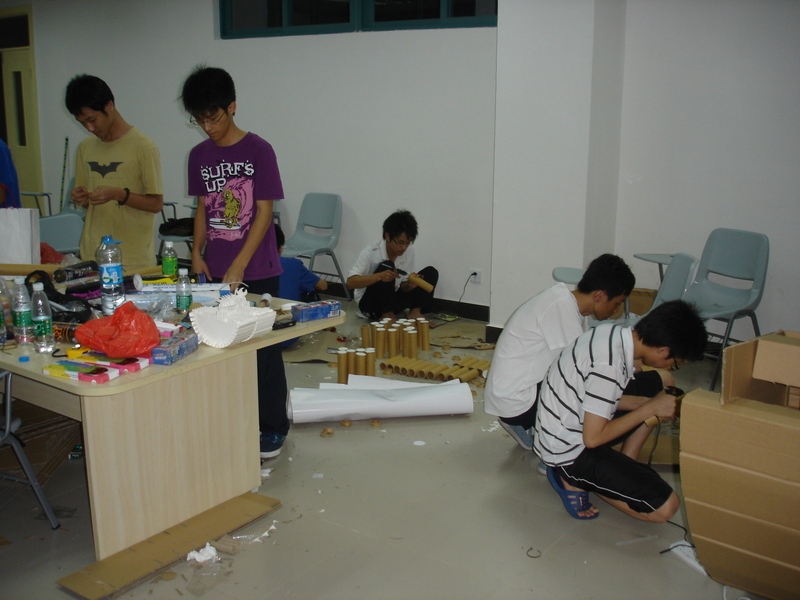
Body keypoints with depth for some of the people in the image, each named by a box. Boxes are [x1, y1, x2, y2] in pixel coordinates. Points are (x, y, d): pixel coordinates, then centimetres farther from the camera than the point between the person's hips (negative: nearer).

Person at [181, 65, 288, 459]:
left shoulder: (258, 150, -9)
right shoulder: (199, 155, 8)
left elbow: (265, 211, -11)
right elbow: (203, 208, 15)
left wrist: (239, 265, -16)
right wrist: (197, 253, 1)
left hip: (257, 271, -5)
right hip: (216, 271, 5)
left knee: (263, 348, 2)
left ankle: (273, 427, 16)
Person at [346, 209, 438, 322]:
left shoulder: (409, 250, -8)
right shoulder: (371, 252, -22)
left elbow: (402, 286, 1)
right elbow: (350, 283, -29)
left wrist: (409, 285, -24)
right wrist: (379, 276, -44)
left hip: (393, 300, 5)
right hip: (369, 303, -5)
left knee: (431, 272, -8)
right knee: (387, 267, -32)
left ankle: (415, 312, -18)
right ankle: (387, 315, -25)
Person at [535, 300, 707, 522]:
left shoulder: (614, 332, -5)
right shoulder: (608, 365, -31)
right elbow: (593, 438, -25)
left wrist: (655, 404, 2)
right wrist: (650, 409, -16)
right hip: (568, 451, -9)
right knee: (664, 507, -16)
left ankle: (626, 467, 7)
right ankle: (574, 480, -3)